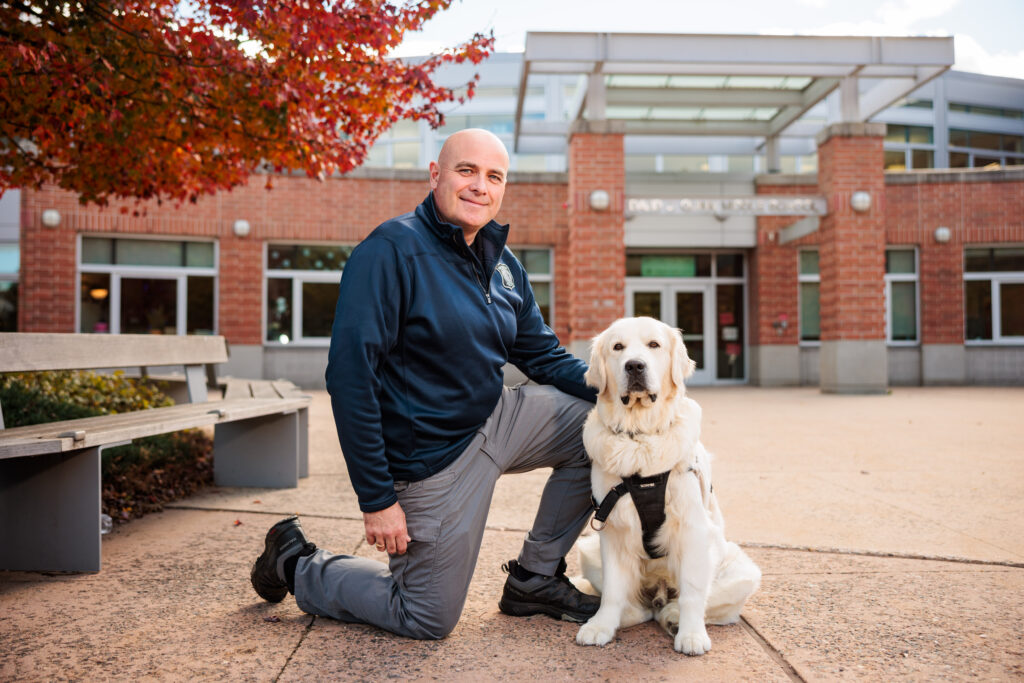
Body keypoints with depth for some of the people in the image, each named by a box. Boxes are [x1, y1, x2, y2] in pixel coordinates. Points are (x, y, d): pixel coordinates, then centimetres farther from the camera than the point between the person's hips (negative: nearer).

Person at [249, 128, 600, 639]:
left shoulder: (504, 265, 5)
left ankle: (534, 579, 14)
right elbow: (350, 374, -23)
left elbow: (544, 357, 11)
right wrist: (375, 497, -23)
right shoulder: (392, 251, -19)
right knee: (427, 620, 4)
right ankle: (296, 564, 27)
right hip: (432, 456, -7)